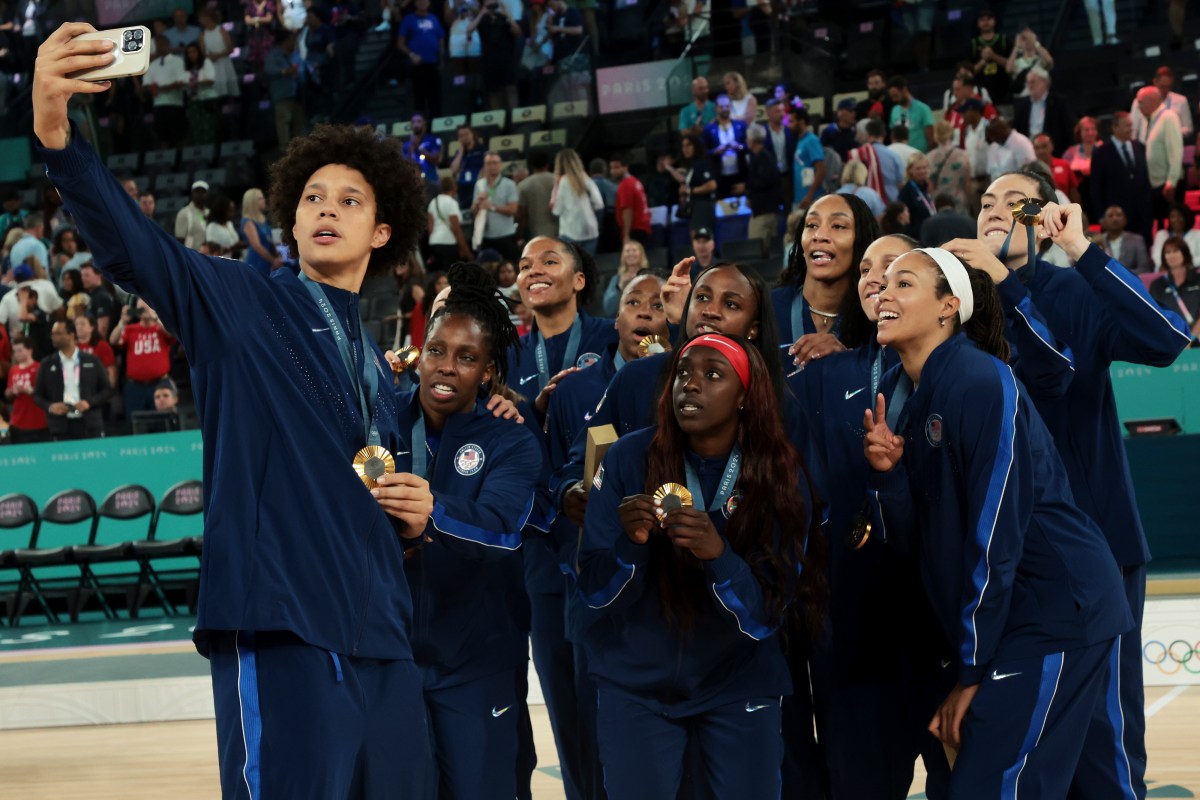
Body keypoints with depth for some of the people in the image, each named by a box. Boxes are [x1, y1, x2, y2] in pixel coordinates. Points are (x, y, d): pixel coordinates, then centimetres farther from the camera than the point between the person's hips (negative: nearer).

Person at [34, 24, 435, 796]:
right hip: (279, 627, -6)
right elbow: (129, 243, -13)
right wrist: (56, 130, -29)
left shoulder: (378, 368, 23)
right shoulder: (241, 303, 5)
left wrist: (415, 516, 9)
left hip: (381, 640, 7)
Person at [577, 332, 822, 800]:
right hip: (635, 686, 0)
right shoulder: (629, 458, -11)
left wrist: (718, 555, -32)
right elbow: (595, 594, -8)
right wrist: (630, 541, -29)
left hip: (739, 687, 0)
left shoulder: (782, 479, -10)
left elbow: (771, 614, -13)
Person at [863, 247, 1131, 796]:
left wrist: (973, 670, -15)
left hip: (1055, 615, -8)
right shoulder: (897, 392, 7)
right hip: (985, 620, 8)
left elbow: (995, 533, -18)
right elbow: (911, 536, 7)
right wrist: (887, 471, -14)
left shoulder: (982, 382, -17)